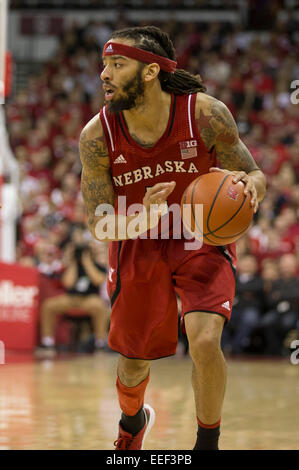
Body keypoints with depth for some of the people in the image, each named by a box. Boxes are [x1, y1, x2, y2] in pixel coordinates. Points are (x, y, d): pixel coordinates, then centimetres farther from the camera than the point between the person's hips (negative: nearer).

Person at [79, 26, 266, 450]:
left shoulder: (206, 114, -23)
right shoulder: (97, 136, -20)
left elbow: (254, 175, -9)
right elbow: (99, 224, -14)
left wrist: (248, 185, -35)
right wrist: (142, 218, -36)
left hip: (201, 240, -2)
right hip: (137, 246, 2)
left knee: (204, 341, -26)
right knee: (133, 365, 14)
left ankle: (208, 444, 0)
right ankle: (133, 421, 52)